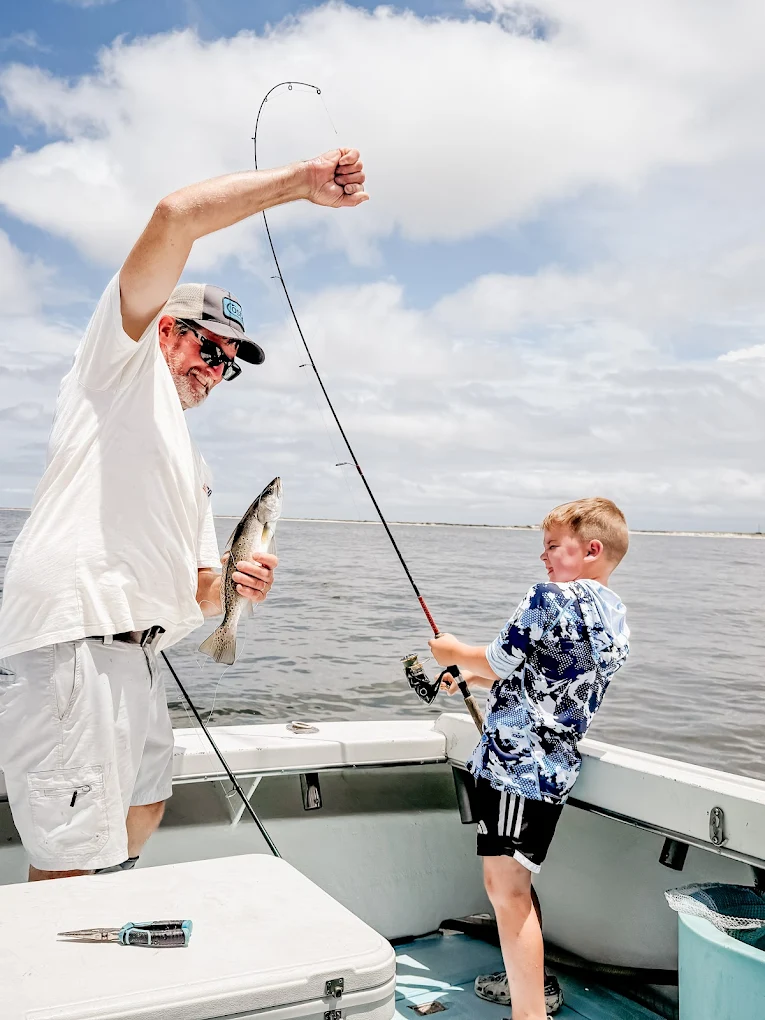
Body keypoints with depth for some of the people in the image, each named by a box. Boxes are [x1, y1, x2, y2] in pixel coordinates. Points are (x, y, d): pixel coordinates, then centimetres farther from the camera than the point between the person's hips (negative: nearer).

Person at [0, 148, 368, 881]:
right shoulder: (123, 354, 7)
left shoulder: (193, 467, 28)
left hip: (132, 651, 10)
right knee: (72, 867, -6)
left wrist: (234, 585, 2)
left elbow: (193, 590, 25)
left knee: (145, 807, 25)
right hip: (70, 636, -10)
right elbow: (175, 216, -8)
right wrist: (301, 182, -4)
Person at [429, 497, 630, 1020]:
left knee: (507, 888, -6)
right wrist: (473, 677, 24)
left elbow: (498, 662, -8)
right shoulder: (615, 614, 12)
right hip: (555, 763, 10)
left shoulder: (551, 598, -16)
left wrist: (455, 652, 12)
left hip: (517, 762, -10)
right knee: (516, 882, 23)